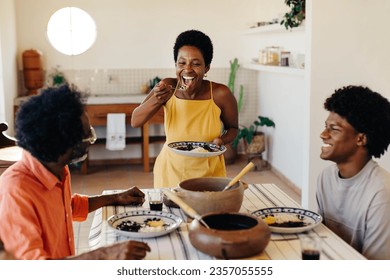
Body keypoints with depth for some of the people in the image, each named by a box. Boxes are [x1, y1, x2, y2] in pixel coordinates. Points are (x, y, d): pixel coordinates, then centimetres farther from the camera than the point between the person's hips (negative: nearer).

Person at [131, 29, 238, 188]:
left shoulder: (220, 94, -16)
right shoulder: (167, 87, -13)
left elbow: (233, 128, 1)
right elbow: (135, 122, -14)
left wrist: (221, 140, -20)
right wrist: (156, 100, -31)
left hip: (209, 172, -1)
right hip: (170, 171, 1)